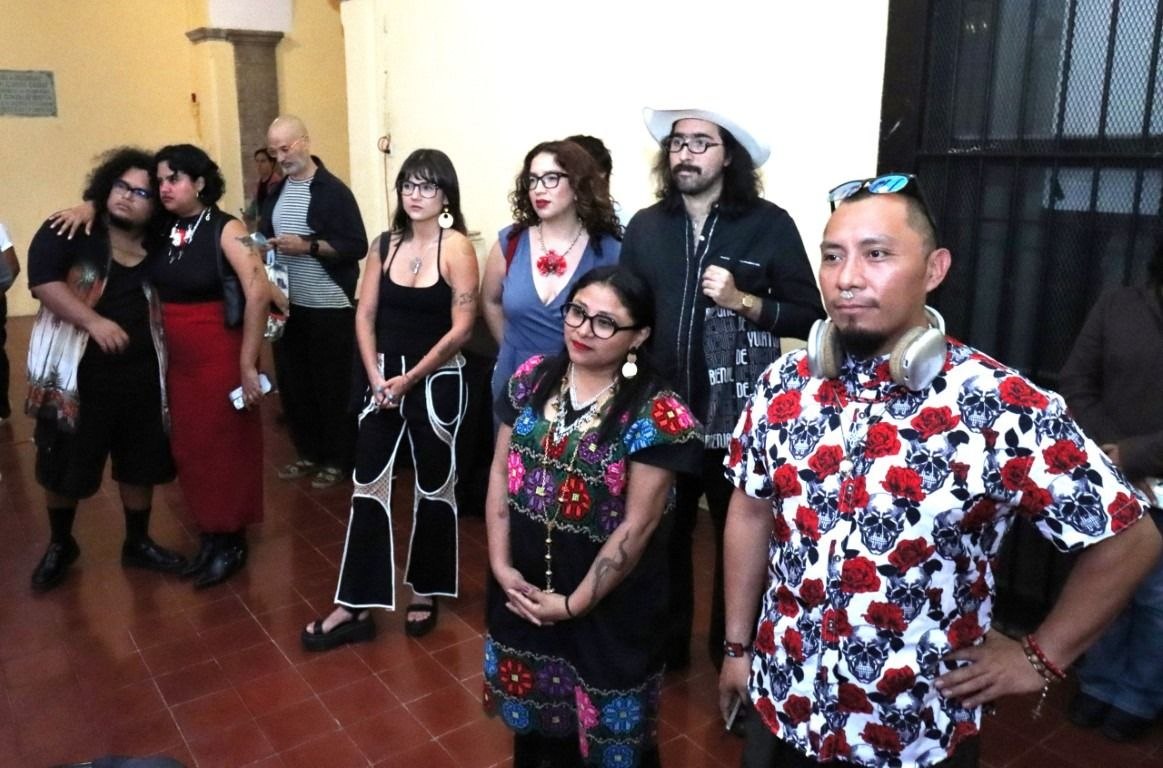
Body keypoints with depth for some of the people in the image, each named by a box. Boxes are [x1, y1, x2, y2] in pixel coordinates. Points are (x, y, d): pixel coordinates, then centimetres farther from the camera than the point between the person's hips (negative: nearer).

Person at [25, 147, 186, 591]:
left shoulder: (156, 247, 5)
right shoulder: (70, 232, -6)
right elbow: (41, 279, -18)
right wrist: (94, 322, -26)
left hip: (140, 376, 3)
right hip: (75, 373, -3)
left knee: (140, 464, 13)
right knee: (64, 466, 11)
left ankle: (137, 544, 32)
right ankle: (60, 545, 35)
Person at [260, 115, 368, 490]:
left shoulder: (333, 190, -10)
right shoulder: (276, 191, 12)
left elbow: (357, 246, -15)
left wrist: (307, 246, -23)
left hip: (328, 306, -7)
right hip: (287, 304, 7)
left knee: (332, 385, 2)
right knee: (292, 382, 12)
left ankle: (337, 460, 15)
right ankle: (308, 453, 27)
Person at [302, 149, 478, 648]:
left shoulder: (457, 248, -10)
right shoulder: (384, 244, 5)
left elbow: (461, 328, -14)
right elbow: (364, 317, 5)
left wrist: (410, 379, -12)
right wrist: (375, 376, -8)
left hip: (437, 382, -4)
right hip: (383, 379, 5)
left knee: (433, 489, 9)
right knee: (368, 486, 4)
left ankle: (425, 593, 28)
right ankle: (356, 607, 13)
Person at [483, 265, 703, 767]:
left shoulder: (655, 414, -18)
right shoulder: (532, 379, -3)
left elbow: (637, 526, -17)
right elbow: (501, 472, 1)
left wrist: (574, 603, -14)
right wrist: (500, 563, -6)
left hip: (607, 604, -4)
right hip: (524, 585, 5)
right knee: (532, 715, 25)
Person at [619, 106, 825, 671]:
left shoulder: (769, 224, -5)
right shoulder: (645, 226, 5)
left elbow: (809, 315, -4)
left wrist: (743, 301, -17)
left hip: (738, 418, -3)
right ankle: (664, 645, 36)